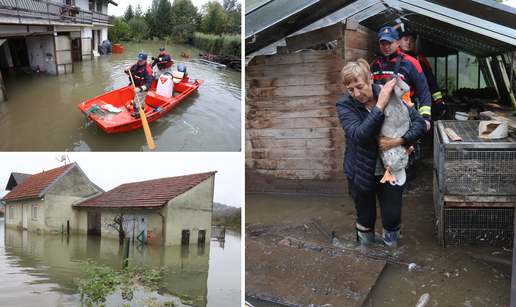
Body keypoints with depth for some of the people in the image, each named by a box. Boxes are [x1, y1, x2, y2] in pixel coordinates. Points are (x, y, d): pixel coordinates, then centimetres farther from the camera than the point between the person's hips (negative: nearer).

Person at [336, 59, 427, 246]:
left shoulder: (392, 96, -9)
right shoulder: (345, 105, -13)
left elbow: (420, 123, -9)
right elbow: (359, 134, -30)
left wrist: (398, 141, -24)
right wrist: (380, 105, -34)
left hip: (390, 169, 1)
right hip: (361, 172, -1)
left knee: (392, 216, 2)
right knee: (365, 217, 12)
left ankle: (389, 238, 32)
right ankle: (365, 241, 40)